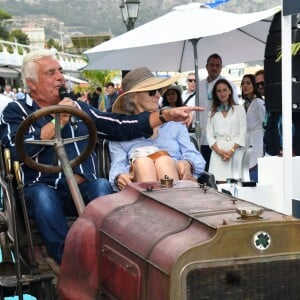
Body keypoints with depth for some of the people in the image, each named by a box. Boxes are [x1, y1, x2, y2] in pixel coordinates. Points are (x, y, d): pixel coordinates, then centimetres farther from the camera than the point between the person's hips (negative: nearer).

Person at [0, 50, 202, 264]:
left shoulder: (79, 108, 22)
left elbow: (121, 126, 13)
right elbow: (18, 150, -10)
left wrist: (165, 116, 3)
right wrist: (58, 122, -7)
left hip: (85, 188, 3)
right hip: (42, 188, -3)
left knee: (102, 185, -30)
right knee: (43, 196, -36)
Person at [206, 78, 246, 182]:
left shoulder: (239, 109, 11)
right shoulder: (212, 113, 16)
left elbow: (243, 132, 4)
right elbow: (209, 134, 8)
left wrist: (232, 150, -9)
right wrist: (219, 151, -8)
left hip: (235, 151, -1)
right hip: (218, 151, 1)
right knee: (219, 181, -10)